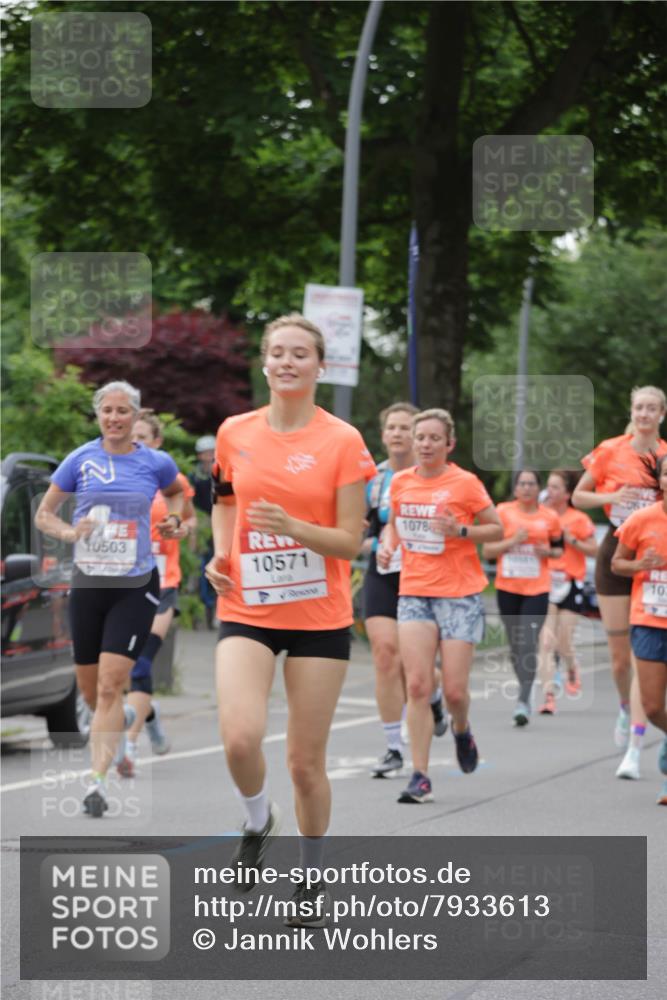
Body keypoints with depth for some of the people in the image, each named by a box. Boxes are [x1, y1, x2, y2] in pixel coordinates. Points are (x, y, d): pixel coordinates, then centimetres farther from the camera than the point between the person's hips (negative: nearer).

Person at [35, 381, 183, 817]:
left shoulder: (156, 462, 1)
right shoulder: (80, 460, 0)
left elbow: (176, 490, 24)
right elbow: (44, 514, 7)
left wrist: (174, 518, 4)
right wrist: (70, 532, -12)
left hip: (136, 585, -2)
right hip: (89, 583, 2)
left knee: (111, 684, -14)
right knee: (90, 688, 10)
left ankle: (98, 781, -14)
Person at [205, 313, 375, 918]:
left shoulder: (343, 441, -6)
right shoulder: (235, 433, 3)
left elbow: (350, 542, -7)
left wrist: (290, 526, -24)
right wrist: (221, 553, 4)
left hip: (320, 617, -1)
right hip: (247, 611, 2)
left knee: (306, 760, 3)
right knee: (240, 737, -21)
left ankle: (312, 880, 25)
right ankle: (258, 822, 12)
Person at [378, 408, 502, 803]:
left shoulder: (465, 483, -5)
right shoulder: (400, 482, 7)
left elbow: (497, 529, 0)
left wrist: (460, 531, -16)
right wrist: (388, 545, 3)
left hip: (460, 593, -3)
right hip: (414, 592, 3)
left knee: (454, 690, -3)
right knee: (417, 685, -8)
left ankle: (462, 730, 34)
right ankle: (420, 777, -5)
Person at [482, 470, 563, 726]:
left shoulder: (550, 517, 3)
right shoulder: (503, 512, 0)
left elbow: (559, 549, 17)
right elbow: (487, 551, -1)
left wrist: (548, 552, -5)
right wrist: (513, 541, -15)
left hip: (537, 589, -1)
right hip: (507, 588, 1)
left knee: (528, 643, -14)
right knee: (515, 645, 10)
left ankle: (523, 701, -17)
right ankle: (525, 691, 29)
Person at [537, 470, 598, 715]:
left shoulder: (579, 519, -3)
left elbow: (594, 550, -3)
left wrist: (571, 540, -14)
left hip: (570, 585, -2)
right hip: (544, 584, 2)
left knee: (563, 643, 3)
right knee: (545, 642, -10)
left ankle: (572, 670, 38)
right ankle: (548, 695, -11)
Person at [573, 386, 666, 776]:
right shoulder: (610, 451, 1)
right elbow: (578, 497, 8)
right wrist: (612, 497, -10)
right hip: (617, 552, 1)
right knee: (619, 655, 7)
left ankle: (635, 750, -12)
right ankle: (626, 708, 41)